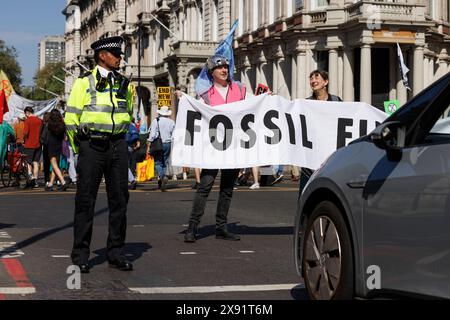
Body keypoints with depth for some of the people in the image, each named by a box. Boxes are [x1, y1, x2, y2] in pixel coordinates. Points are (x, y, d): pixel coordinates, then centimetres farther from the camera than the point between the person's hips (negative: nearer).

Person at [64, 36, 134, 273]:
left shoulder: (124, 84, 12)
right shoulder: (84, 83, 0)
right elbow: (71, 118, 1)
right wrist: (80, 149, 2)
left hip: (117, 146, 4)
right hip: (91, 145, -4)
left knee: (119, 198, 4)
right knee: (85, 200, -1)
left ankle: (116, 253, 14)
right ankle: (80, 256, 6)